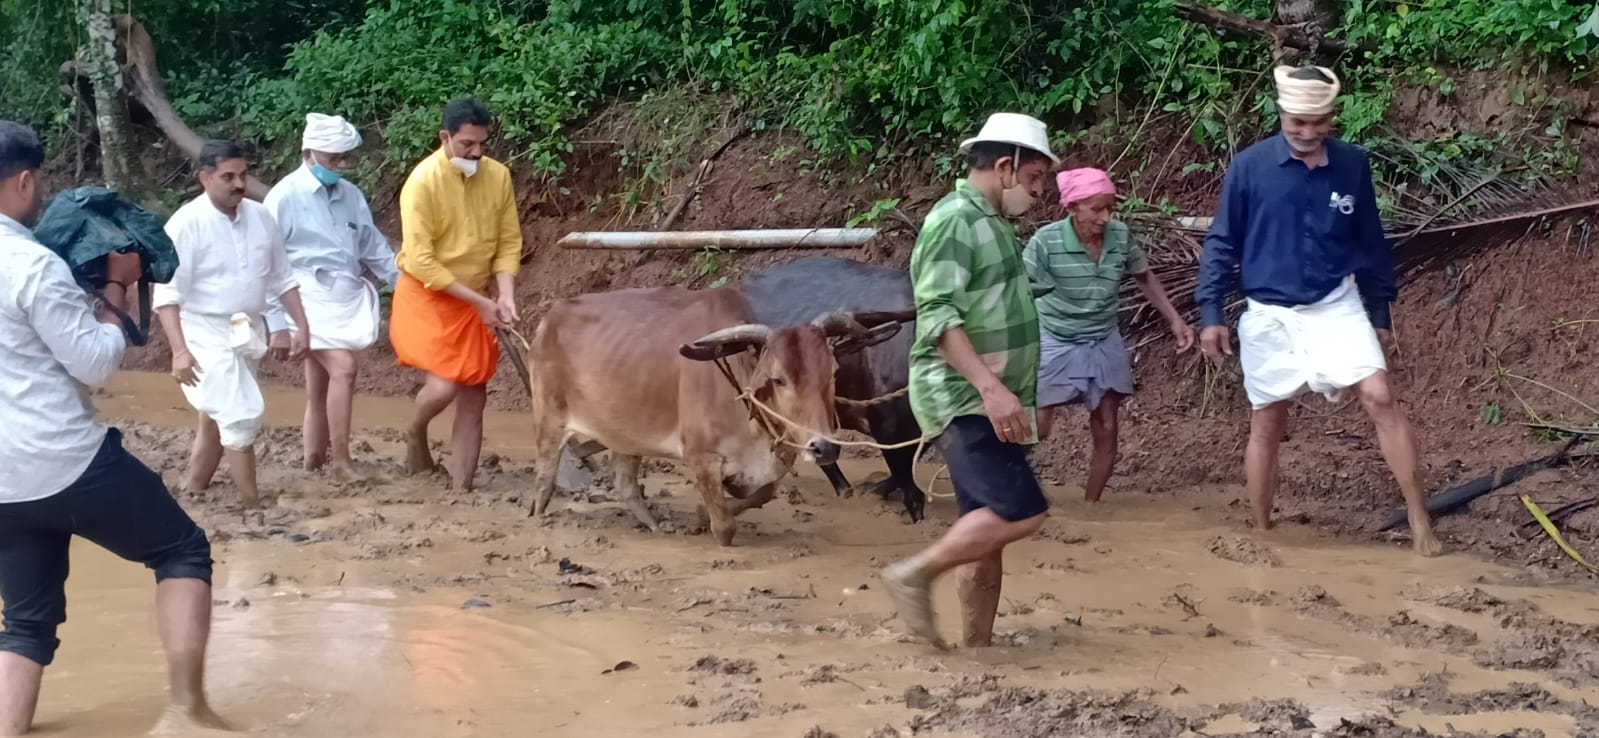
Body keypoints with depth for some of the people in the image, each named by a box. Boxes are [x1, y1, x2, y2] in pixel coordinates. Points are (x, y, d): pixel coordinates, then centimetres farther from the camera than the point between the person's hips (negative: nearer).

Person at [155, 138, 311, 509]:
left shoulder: (260, 216, 2)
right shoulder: (187, 223, -15)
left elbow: (282, 278, 12)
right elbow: (166, 293, -17)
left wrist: (302, 326, 5)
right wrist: (179, 350, -25)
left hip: (247, 334, 6)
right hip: (208, 335, -6)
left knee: (218, 420, 14)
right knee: (242, 415, -14)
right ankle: (254, 507, -6)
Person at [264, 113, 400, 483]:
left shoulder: (351, 195, 8)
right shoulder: (284, 197, -7)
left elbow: (374, 247, 15)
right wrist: (277, 322, -9)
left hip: (347, 299, 6)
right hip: (309, 300, -6)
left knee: (319, 389, 9)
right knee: (343, 368, -21)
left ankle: (313, 465, 14)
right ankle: (341, 461, -15)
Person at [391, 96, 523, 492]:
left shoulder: (498, 176, -5)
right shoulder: (423, 182, -19)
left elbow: (509, 242, 2)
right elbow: (420, 261, -21)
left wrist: (504, 296, -15)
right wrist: (480, 301, -21)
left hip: (475, 302, 5)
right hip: (426, 296, -5)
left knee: (473, 398, 4)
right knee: (444, 384, -19)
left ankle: (461, 489, 12)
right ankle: (415, 436, 14)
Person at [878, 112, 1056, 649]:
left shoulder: (993, 223, 17)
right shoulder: (954, 220, -13)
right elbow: (938, 316, -22)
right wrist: (991, 387, -29)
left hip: (988, 403, 10)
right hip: (962, 399, -10)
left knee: (988, 529, 10)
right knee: (1021, 512, -19)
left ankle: (979, 645, 16)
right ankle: (915, 575, -6)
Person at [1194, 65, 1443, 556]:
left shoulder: (1353, 165, -2)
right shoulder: (1249, 167, -8)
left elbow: (1371, 244, 9)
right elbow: (1221, 244, -1)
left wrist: (1380, 314, 12)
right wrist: (1211, 314, -4)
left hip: (1337, 307, 1)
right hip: (1268, 316, 0)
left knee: (1380, 397, -14)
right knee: (1266, 425, 7)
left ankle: (1420, 524, -11)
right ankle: (1261, 533, 20)